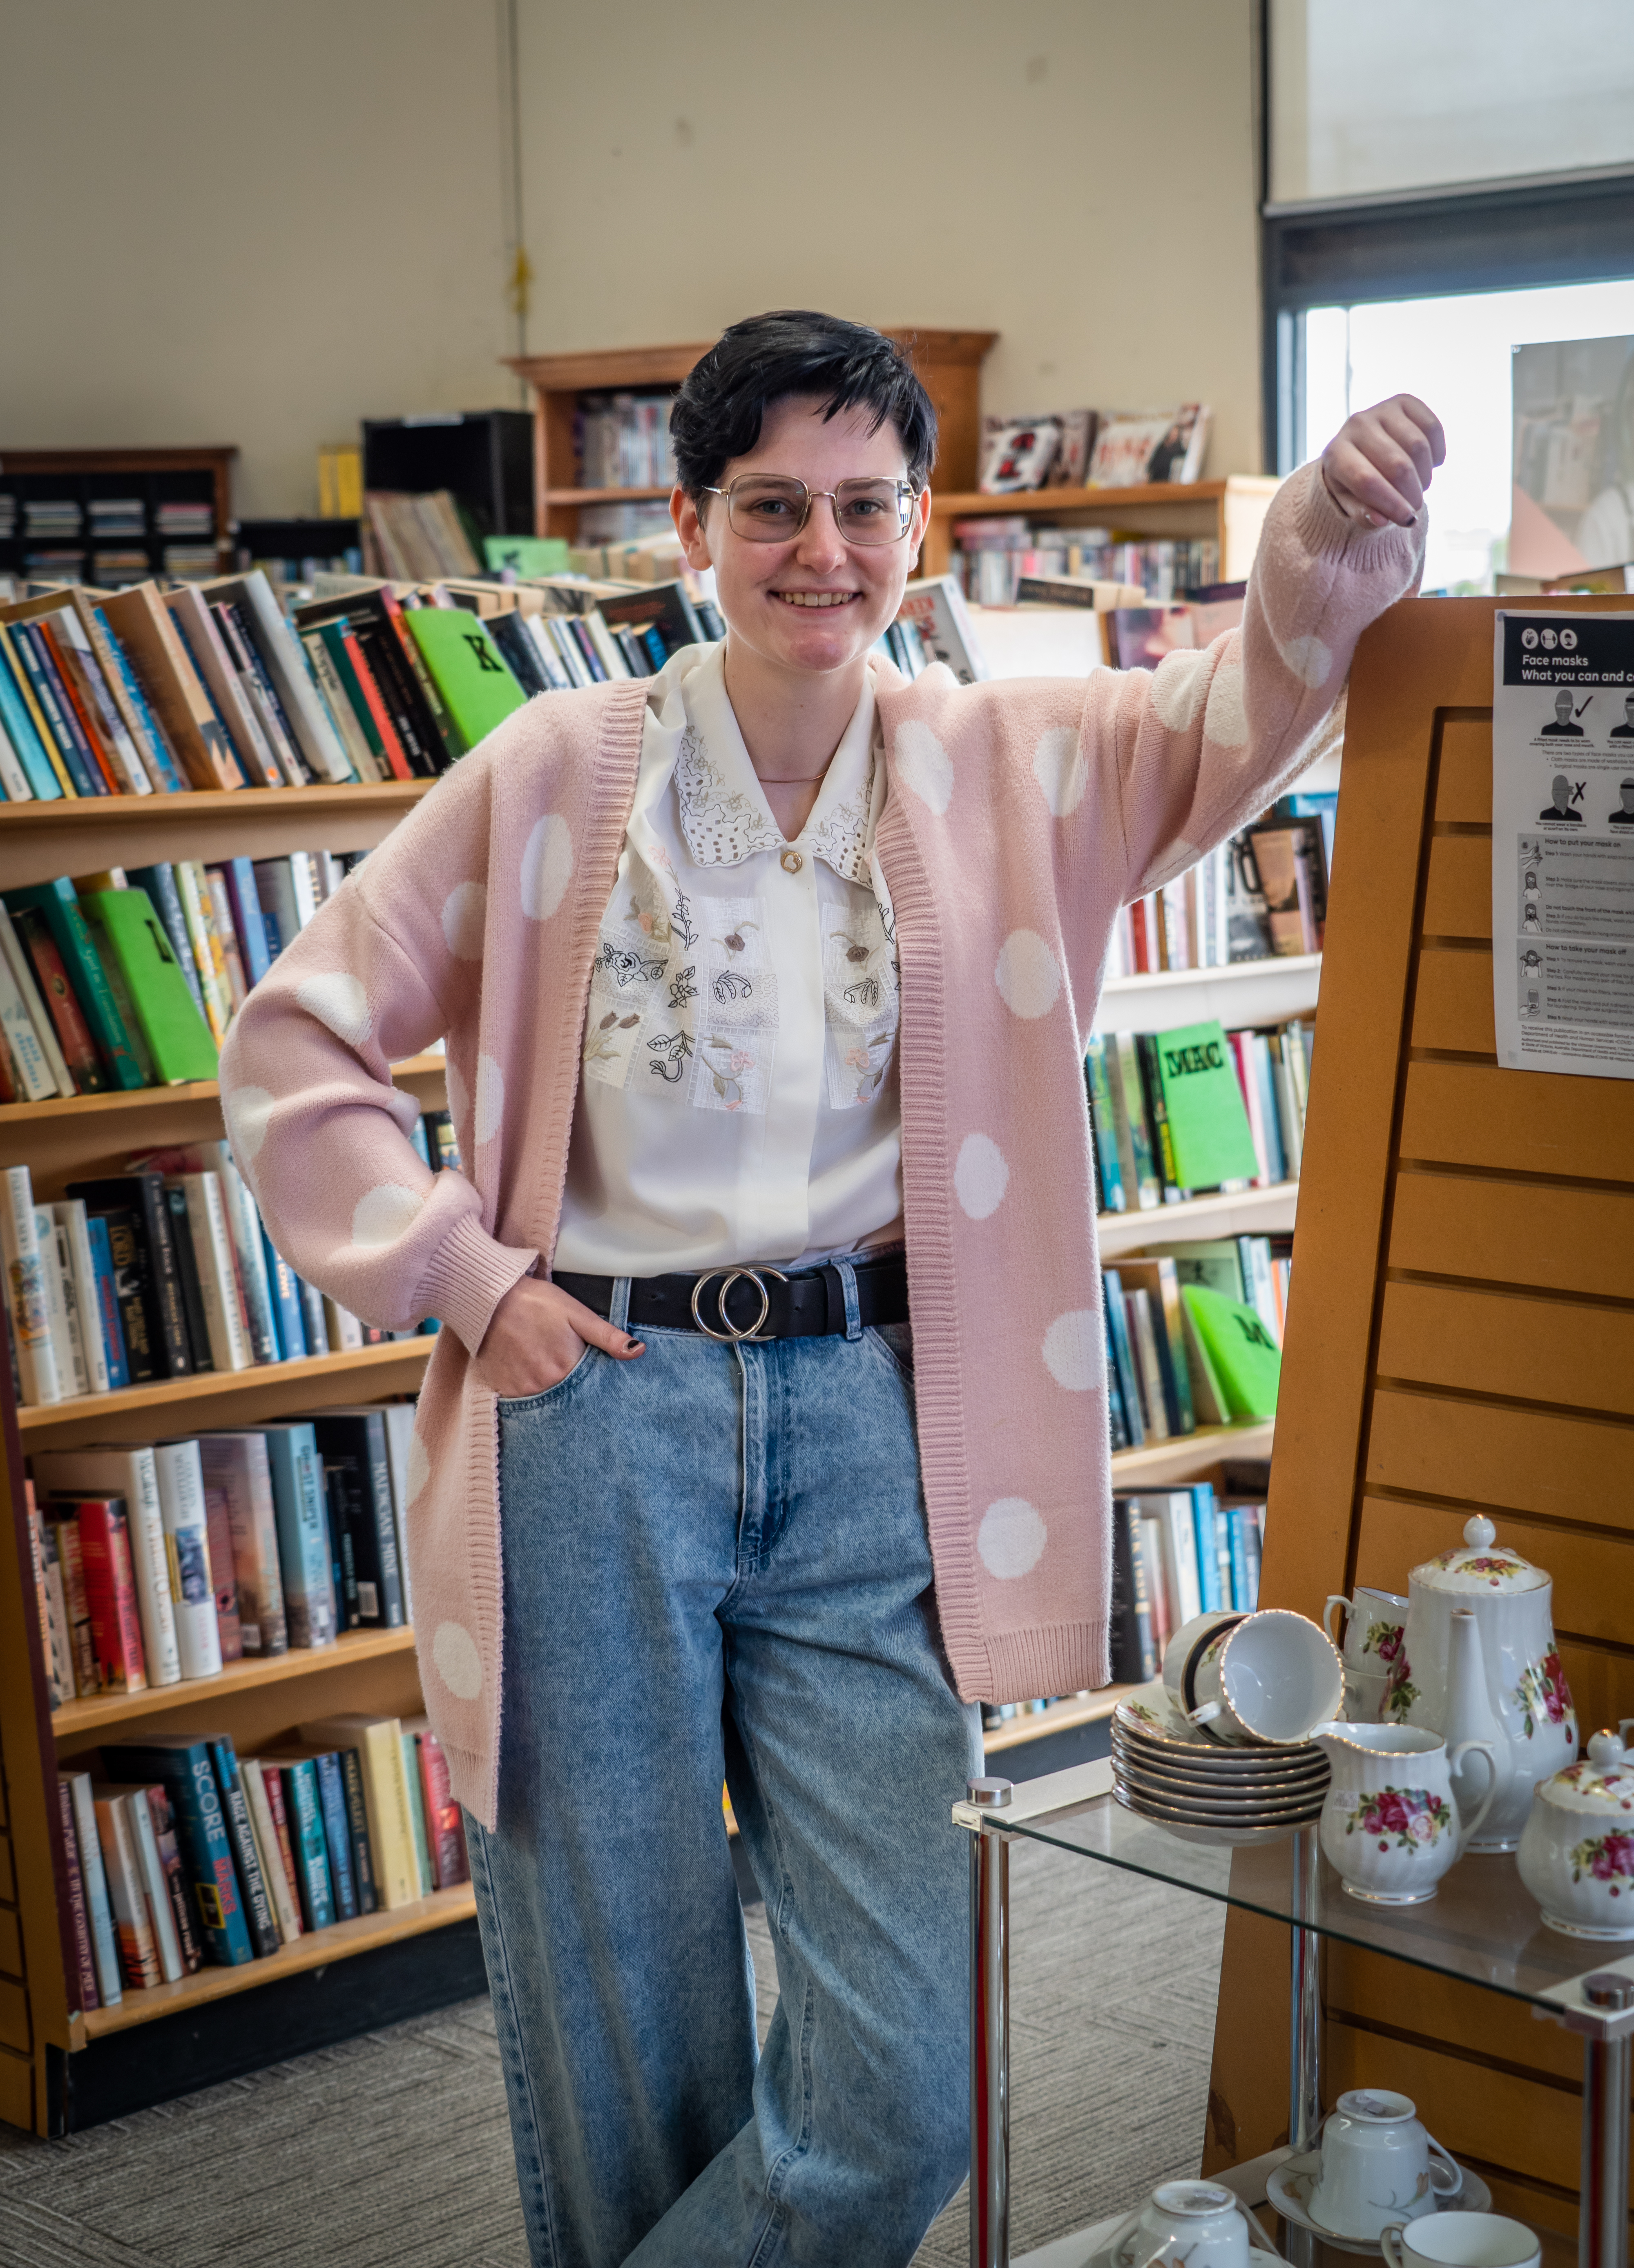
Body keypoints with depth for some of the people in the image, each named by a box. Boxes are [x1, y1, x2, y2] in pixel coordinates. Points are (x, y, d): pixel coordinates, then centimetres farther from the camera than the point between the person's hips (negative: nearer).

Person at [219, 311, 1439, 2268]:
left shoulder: (1007, 766, 6)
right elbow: (294, 1041, 6)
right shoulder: (559, 770, 1)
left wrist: (1336, 530, -26)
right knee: (627, 2066, 8)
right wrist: (464, 1278, -3)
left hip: (875, 1431, 2)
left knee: (903, 2096, -3)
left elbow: (1249, 706, -5)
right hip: (593, 1418, -1)